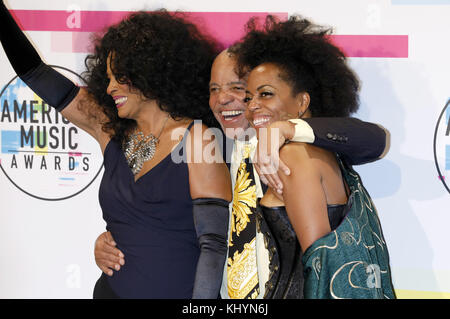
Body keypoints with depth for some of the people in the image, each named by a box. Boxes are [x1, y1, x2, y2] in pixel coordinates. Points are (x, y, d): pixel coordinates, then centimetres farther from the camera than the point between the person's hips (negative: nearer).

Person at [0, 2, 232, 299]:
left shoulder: (196, 140, -8)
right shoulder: (110, 130, 8)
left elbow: (215, 244, -14)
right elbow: (35, 72, 12)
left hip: (178, 292, -5)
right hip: (114, 288, 5)